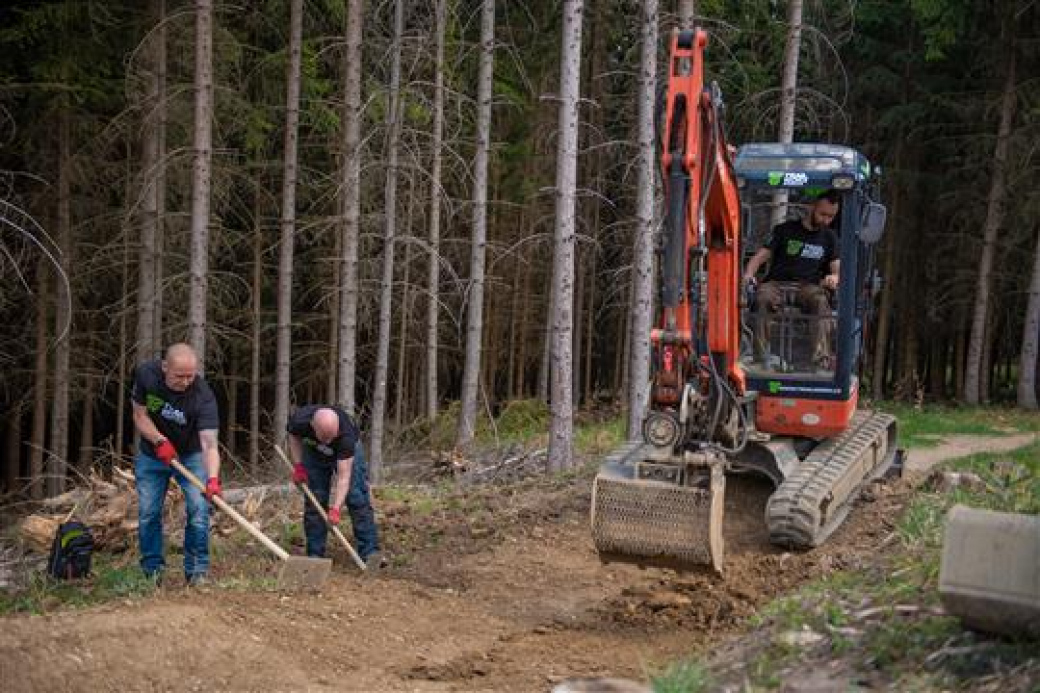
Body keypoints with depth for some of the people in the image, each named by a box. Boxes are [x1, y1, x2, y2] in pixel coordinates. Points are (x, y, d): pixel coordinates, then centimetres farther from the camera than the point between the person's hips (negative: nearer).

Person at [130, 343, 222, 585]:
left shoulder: (203, 396, -32)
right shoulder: (146, 374, -24)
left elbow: (209, 445, -38)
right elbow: (140, 416, -12)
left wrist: (212, 479, -54)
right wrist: (160, 440, -29)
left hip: (190, 456, -2)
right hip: (151, 454, 2)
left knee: (199, 509, -12)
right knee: (148, 513, 2)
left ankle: (197, 570, 0)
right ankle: (152, 570, 17)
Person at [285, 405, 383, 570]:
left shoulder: (345, 435, -42)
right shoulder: (300, 420, -36)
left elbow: (344, 477, -39)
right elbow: (293, 436, -8)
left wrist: (335, 508, -46)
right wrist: (298, 466, -14)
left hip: (347, 452, -2)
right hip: (314, 452, 3)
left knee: (358, 499, -14)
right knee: (314, 502, -3)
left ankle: (370, 553, -14)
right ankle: (315, 555, 5)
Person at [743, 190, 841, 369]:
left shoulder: (829, 238, 19)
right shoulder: (785, 230, 13)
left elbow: (838, 269, 12)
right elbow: (760, 257, 7)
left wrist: (834, 277, -14)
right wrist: (748, 274, -14)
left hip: (808, 287, 1)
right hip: (776, 284, -1)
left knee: (821, 300, -35)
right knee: (763, 298, -36)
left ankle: (821, 355, -47)